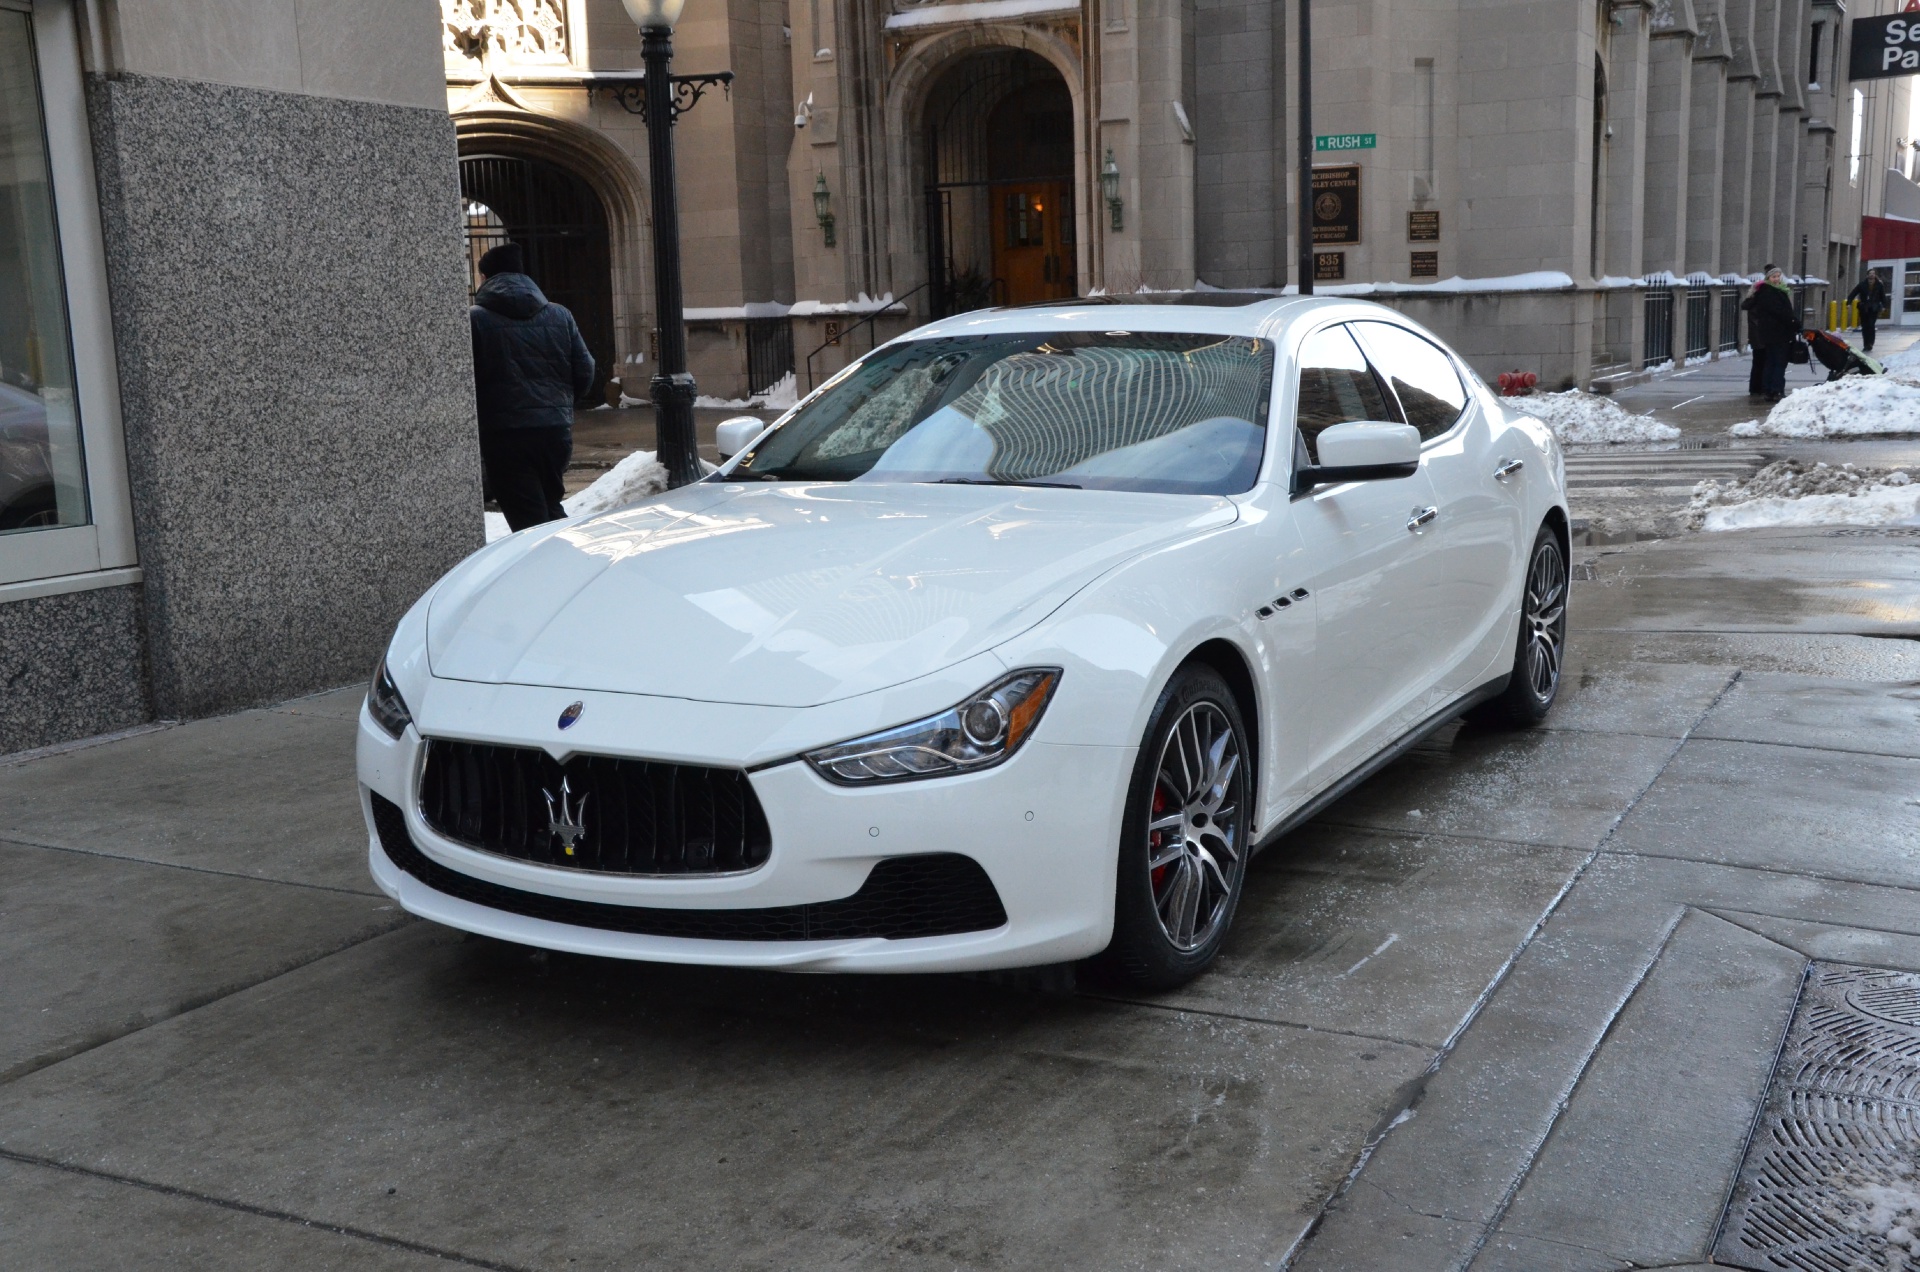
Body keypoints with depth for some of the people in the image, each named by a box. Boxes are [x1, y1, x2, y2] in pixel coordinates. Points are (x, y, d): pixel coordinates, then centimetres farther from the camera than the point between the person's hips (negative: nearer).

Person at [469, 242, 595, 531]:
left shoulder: (475, 319, -5)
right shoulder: (560, 315, 7)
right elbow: (585, 372, 7)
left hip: (504, 436, -4)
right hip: (557, 431, 4)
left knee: (529, 520, 0)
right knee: (550, 505, 24)